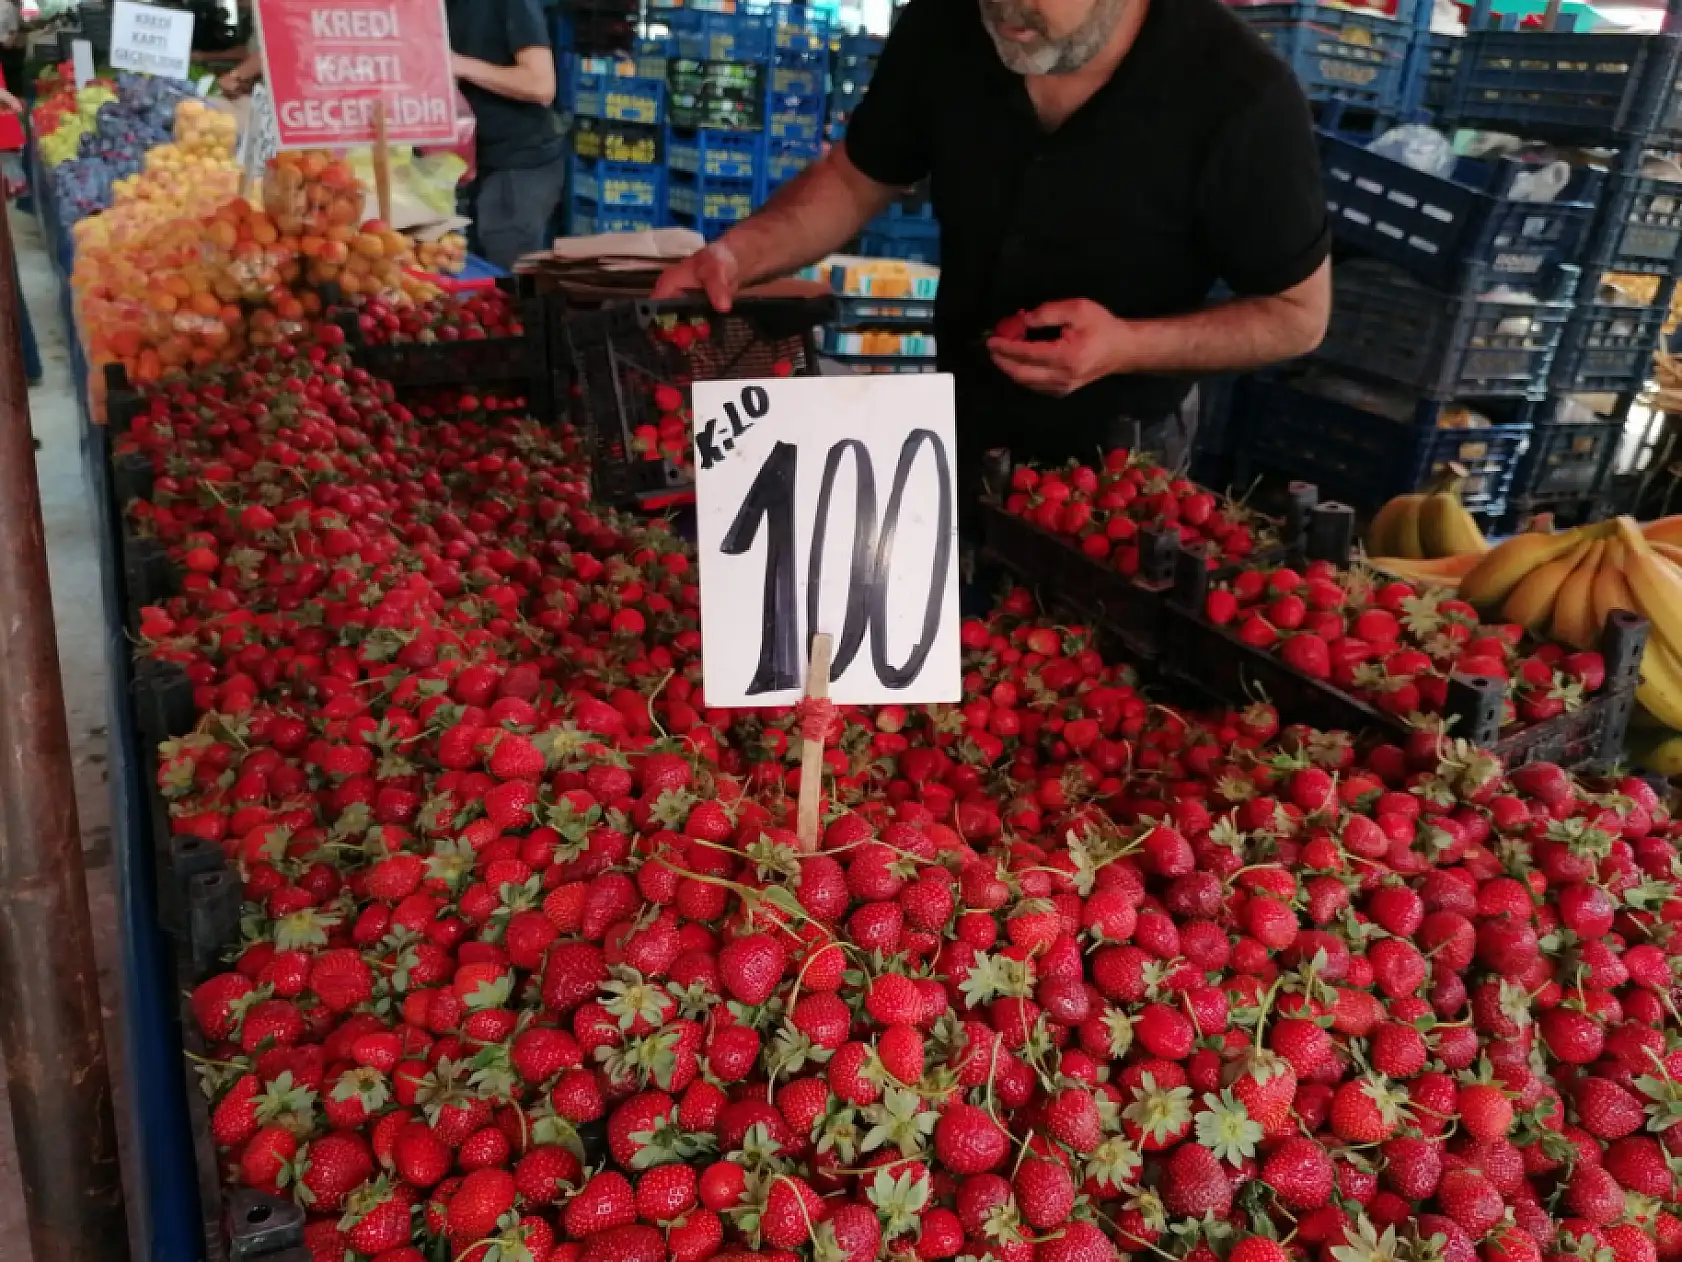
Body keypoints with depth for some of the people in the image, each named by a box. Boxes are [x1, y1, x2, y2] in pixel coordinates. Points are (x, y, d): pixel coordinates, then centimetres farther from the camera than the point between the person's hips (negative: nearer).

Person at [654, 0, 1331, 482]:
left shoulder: (1239, 96, -26)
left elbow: (1299, 314, -15)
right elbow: (857, 177, 0)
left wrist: (1131, 346, -31)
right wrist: (736, 253, -18)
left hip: (1112, 456, -4)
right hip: (958, 421, 4)